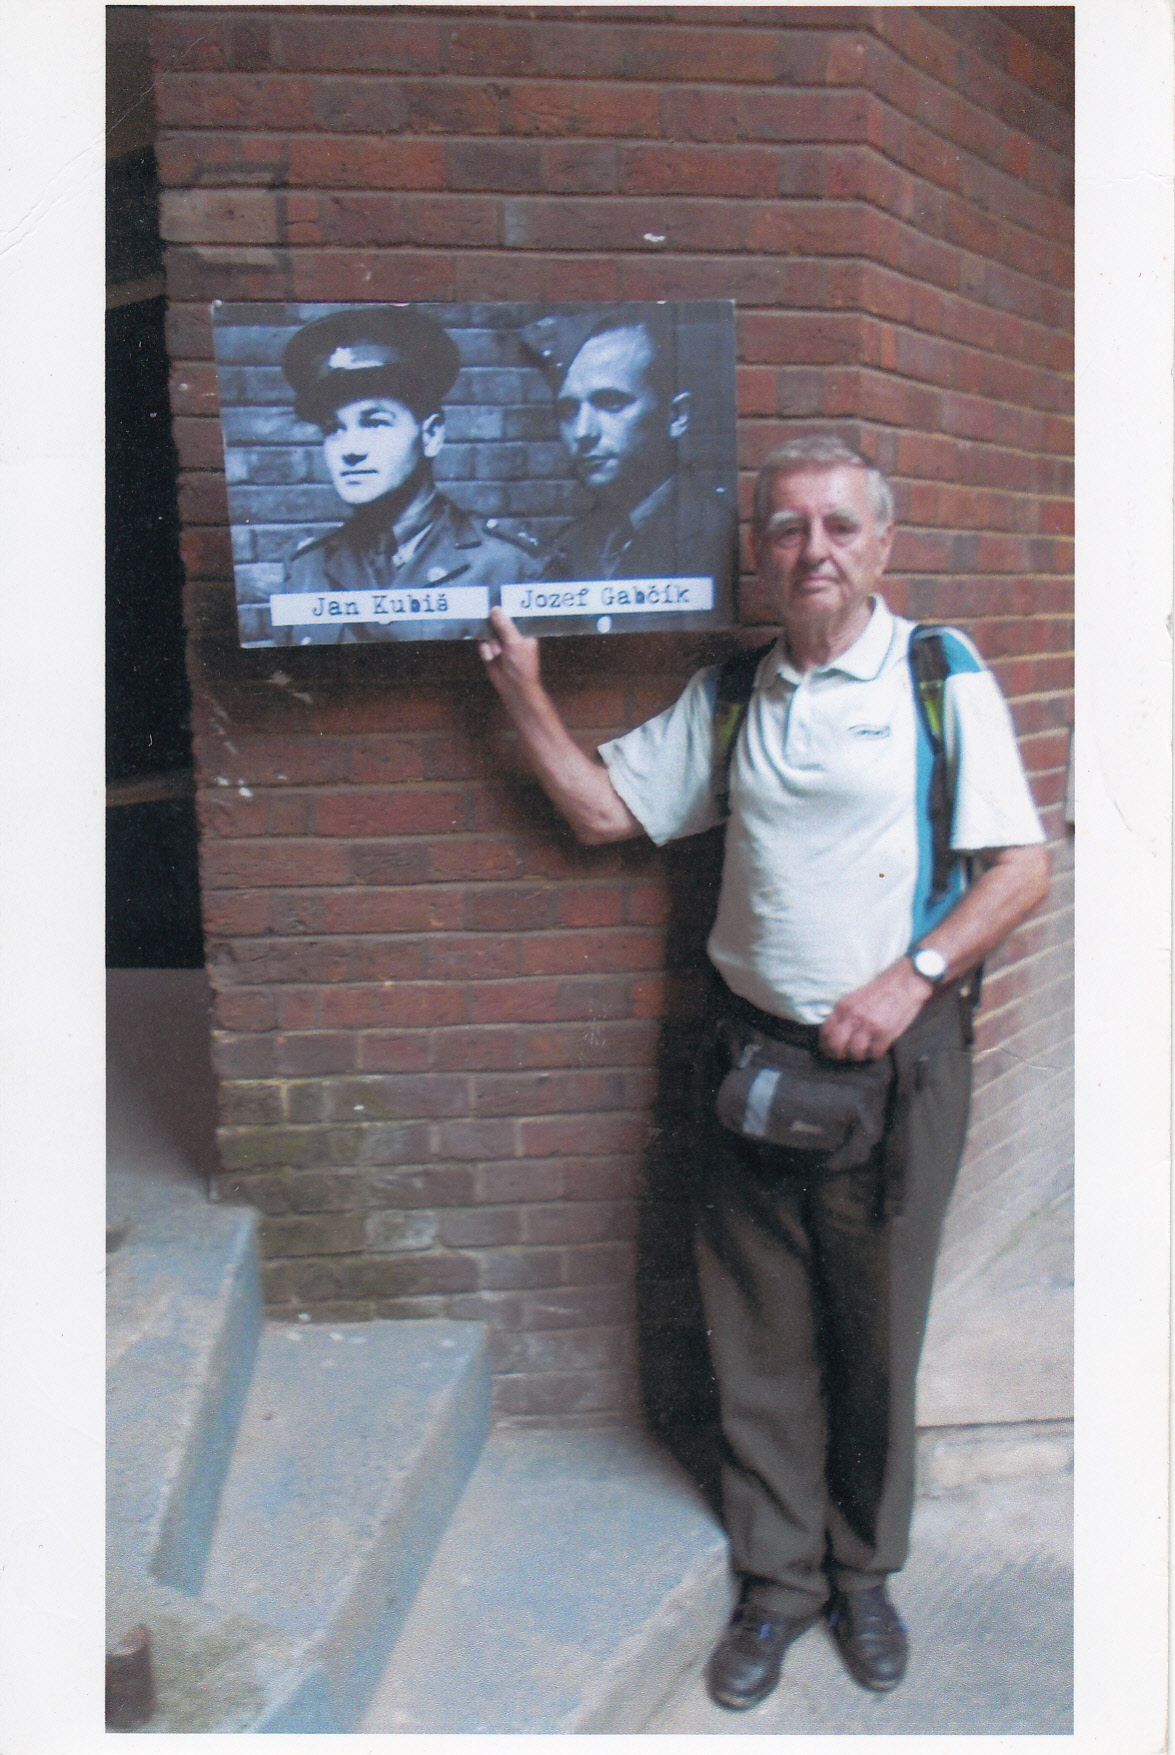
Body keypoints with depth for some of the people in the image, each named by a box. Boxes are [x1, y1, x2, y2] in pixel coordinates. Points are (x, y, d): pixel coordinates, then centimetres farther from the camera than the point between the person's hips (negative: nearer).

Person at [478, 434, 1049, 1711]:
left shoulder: (942, 676, -3)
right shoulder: (725, 697, 8)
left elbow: (1022, 866, -6)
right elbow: (603, 807, 10)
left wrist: (915, 972, -18)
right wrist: (522, 692, 2)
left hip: (895, 1061, -3)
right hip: (751, 1052, 3)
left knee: (875, 1333, 12)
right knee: (759, 1333, 11)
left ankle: (864, 1573, 35)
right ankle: (778, 1580, 31)